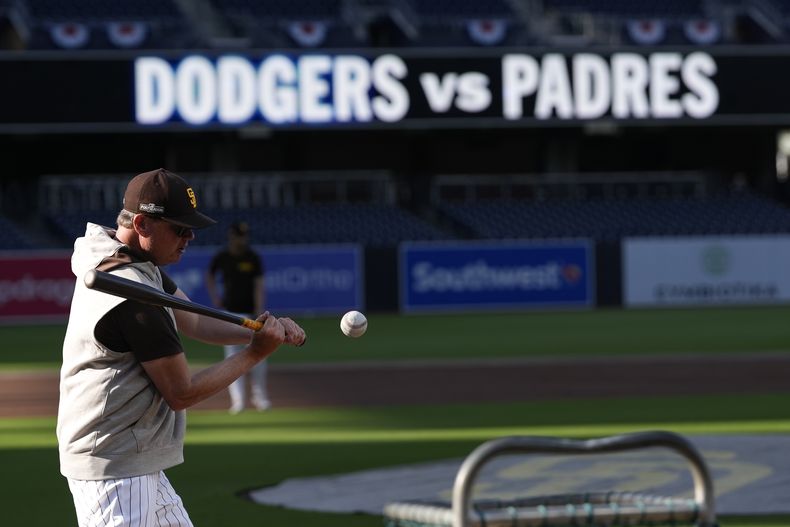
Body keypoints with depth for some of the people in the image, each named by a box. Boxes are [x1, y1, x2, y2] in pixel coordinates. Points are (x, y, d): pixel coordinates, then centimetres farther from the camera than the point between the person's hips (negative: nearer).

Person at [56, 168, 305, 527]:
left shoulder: (119, 261, 8)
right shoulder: (135, 297, -22)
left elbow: (193, 321, 13)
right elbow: (182, 393, -16)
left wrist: (263, 331, -3)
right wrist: (255, 353, -9)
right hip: (115, 473, -11)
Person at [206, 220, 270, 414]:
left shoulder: (253, 258, -3)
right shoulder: (221, 258, 2)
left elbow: (258, 286, -8)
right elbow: (209, 275, 21)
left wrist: (259, 313, -17)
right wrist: (214, 297, 8)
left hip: (250, 312, -1)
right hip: (230, 311, 1)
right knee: (233, 356, -2)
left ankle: (258, 397, 10)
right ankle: (237, 400, -2)